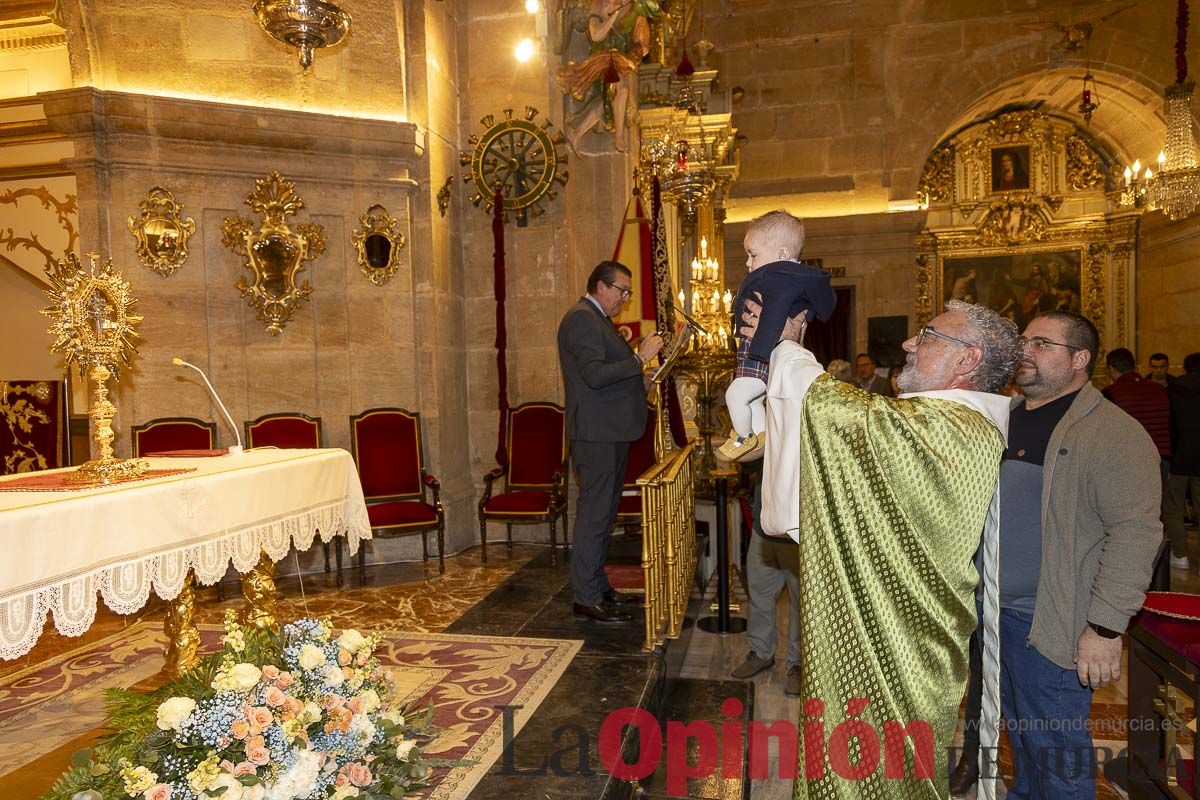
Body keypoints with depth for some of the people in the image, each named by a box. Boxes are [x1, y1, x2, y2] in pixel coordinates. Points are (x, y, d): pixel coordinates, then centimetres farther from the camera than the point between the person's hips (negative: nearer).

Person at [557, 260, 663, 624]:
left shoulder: (597, 320, 20)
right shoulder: (581, 318, -13)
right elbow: (595, 375, -24)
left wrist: (641, 382, 15)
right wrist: (640, 358, -21)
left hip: (610, 433, 11)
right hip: (596, 434, -11)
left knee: (603, 512, 16)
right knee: (594, 513, -6)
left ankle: (597, 585, 27)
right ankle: (586, 599, 1)